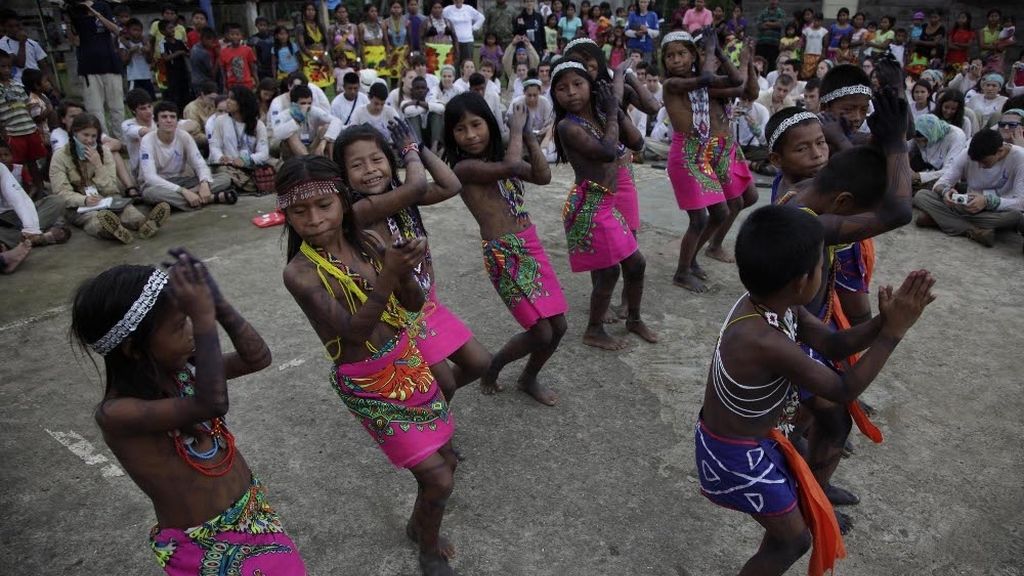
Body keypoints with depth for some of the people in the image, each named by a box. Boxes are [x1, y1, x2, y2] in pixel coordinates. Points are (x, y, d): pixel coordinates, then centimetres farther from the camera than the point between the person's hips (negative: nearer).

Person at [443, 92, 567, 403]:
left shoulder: (499, 156, 11)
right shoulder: (465, 167, -12)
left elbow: (543, 176, 0)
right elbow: (510, 167, -27)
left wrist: (527, 134, -2)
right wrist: (516, 127, -11)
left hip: (531, 245, 7)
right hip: (504, 255, -7)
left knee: (558, 326, 10)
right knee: (541, 333, -4)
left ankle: (529, 378, 36)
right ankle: (493, 367, 24)